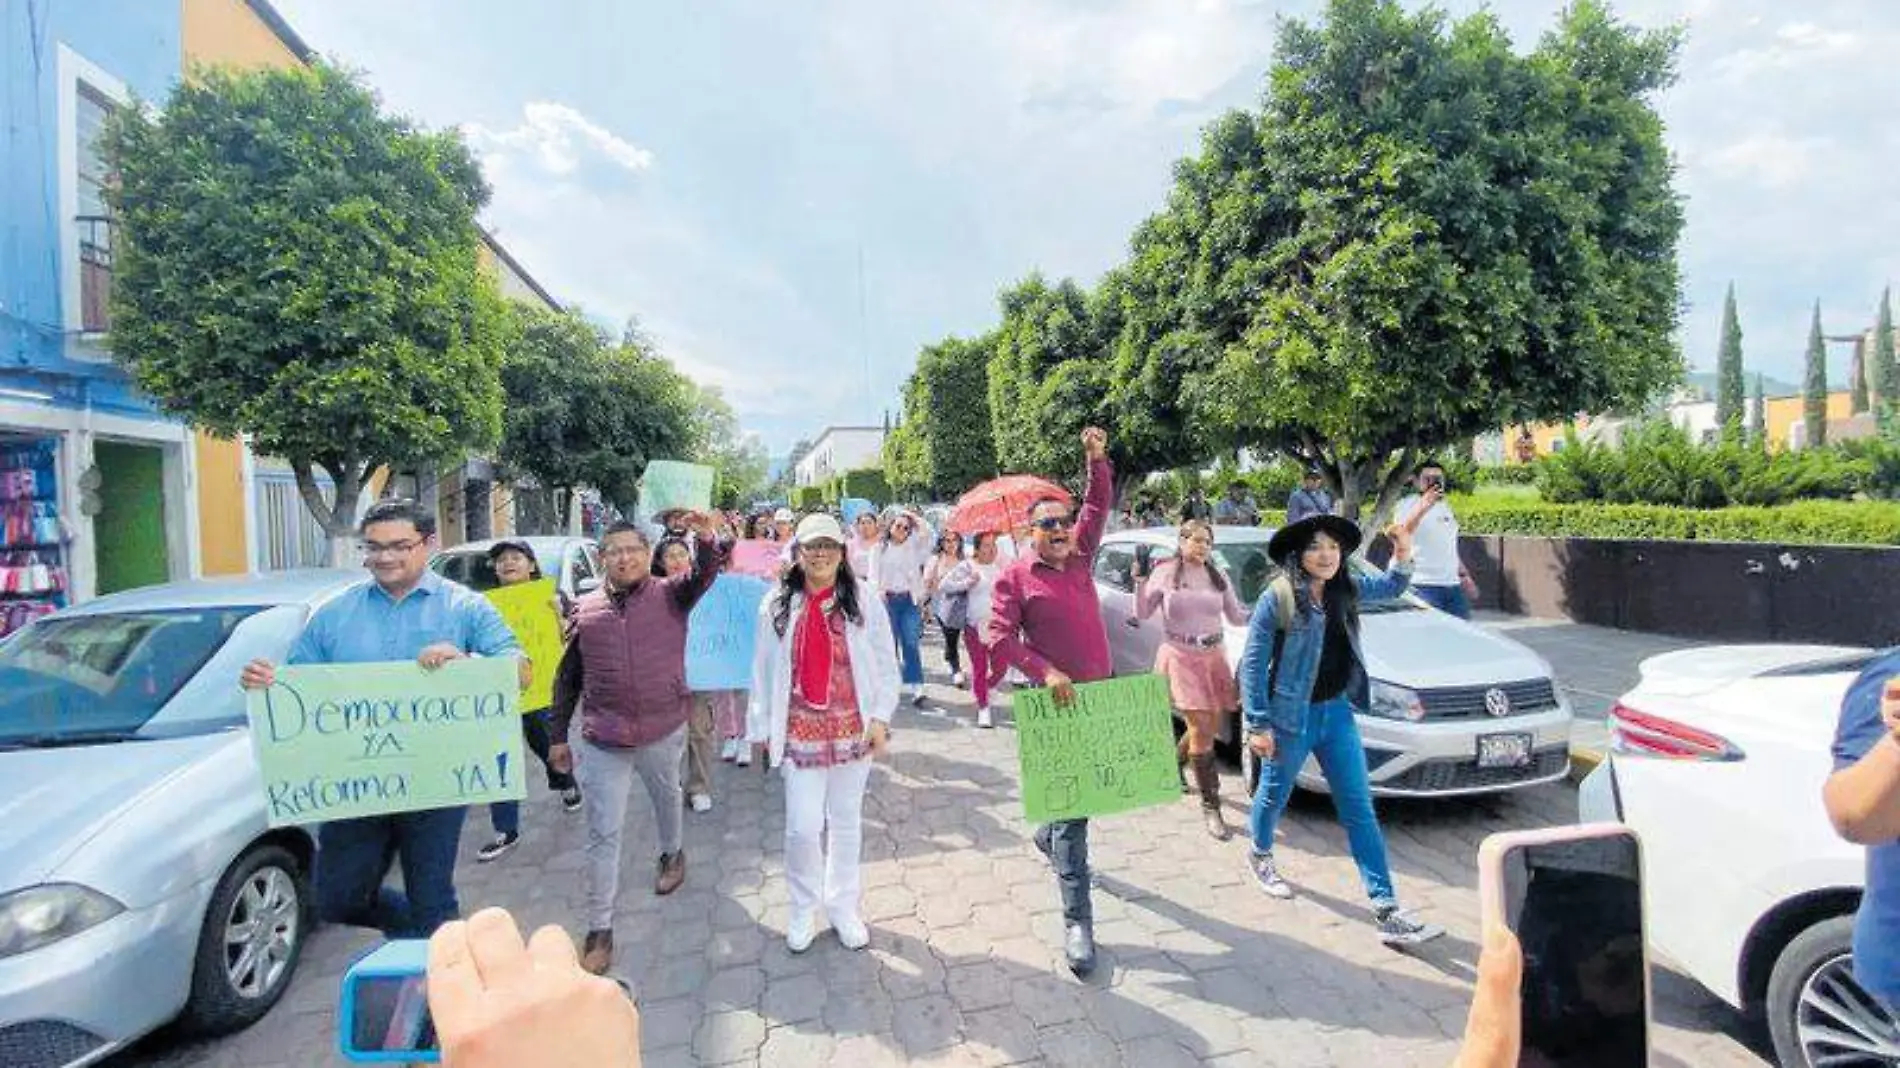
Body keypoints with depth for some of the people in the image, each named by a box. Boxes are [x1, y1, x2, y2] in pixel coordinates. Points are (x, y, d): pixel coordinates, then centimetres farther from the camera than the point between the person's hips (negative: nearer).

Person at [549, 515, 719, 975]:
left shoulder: (670, 595, -5)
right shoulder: (585, 609, 0)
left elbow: (705, 574, -25)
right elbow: (567, 678, 7)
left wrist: (705, 539, -45)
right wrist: (560, 735, 9)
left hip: (664, 731, 0)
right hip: (602, 741, 0)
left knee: (667, 798, 26)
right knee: (602, 835, 3)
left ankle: (672, 854, 55)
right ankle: (599, 930, 14)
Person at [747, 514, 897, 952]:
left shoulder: (864, 600, -2)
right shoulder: (777, 605, -1)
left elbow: (886, 664, 0)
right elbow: (764, 670, 3)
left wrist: (880, 717, -6)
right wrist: (762, 728, 3)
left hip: (852, 728, 1)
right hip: (800, 729, -1)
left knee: (846, 821, 14)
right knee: (803, 826, -1)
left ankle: (843, 905, 33)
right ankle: (803, 909, 25)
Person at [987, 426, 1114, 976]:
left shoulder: (1079, 556, 8)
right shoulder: (1015, 576, -6)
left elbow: (1099, 506, 5)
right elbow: (1000, 636, -12)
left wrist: (1098, 459, -9)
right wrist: (1046, 672, -22)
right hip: (1057, 701, -6)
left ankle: (1049, 837, 50)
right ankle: (1077, 921, 2)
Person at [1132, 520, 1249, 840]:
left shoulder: (1218, 577, 10)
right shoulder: (1165, 573, -1)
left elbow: (1236, 617, 12)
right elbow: (1141, 613, 0)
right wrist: (1141, 578, -11)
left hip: (1214, 657, 5)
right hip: (1180, 658, -5)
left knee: (1211, 727, 10)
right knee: (1201, 729, -10)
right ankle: (1210, 806, 1)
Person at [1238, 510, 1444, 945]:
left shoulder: (1345, 589, 2)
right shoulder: (1277, 598, -17)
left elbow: (1391, 587, 20)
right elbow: (1252, 663, -14)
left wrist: (1403, 550, -1)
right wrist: (1258, 724, -15)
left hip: (1337, 713, 5)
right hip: (1291, 716, -5)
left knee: (1360, 809, 5)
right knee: (1274, 795, 17)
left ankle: (1387, 910, 9)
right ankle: (1260, 855, 46)